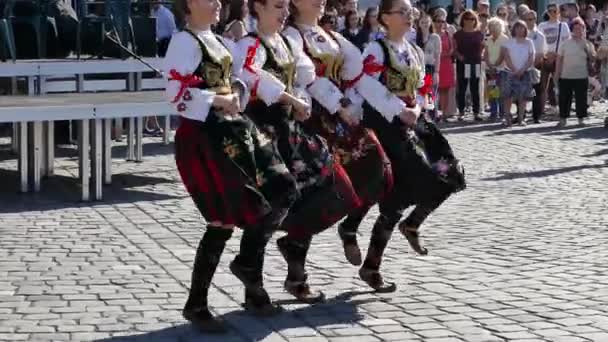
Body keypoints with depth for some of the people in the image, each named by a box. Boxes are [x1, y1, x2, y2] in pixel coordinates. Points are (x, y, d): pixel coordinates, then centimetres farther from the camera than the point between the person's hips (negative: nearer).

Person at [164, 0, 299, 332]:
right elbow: (177, 93, -19)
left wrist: (236, 93, 2)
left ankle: (248, 263, 21)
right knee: (224, 220, -7)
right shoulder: (184, 40, -12)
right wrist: (218, 101, -16)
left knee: (281, 191, 5)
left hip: (233, 129, 9)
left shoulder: (215, 40, 16)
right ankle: (196, 305, 5)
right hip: (203, 135, -9)